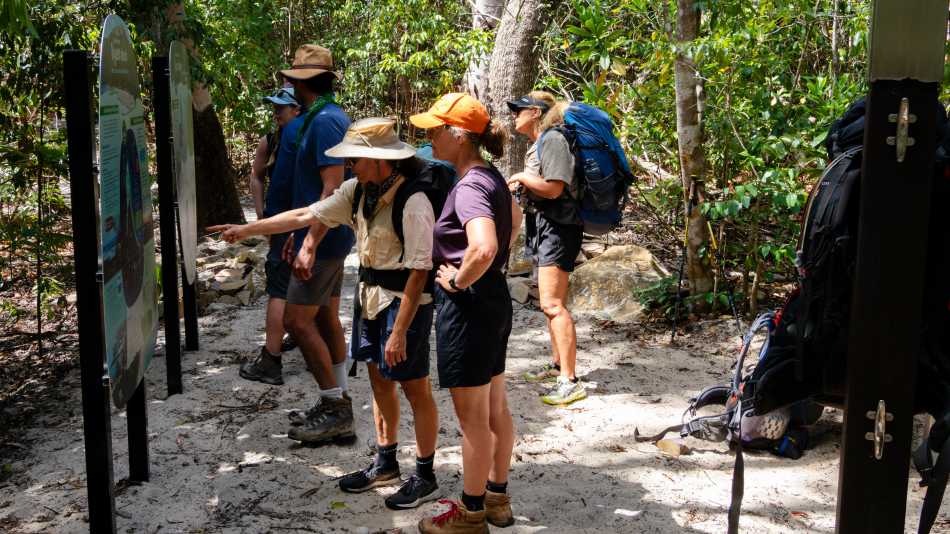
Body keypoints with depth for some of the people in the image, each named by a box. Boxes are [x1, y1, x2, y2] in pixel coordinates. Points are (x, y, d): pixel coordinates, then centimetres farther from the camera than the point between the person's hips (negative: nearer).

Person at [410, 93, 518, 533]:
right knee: (495, 409, 19)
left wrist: (458, 281, -22)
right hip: (494, 298, 10)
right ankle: (496, 498, 33)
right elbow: (512, 219, 29)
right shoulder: (490, 178, 7)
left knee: (472, 417, 4)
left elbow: (483, 249, -40)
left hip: (467, 304, -10)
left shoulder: (469, 187, -22)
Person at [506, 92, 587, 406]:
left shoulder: (553, 140, -14)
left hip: (557, 227, -11)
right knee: (550, 301, 19)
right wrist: (520, 185, 8)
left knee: (552, 304, -16)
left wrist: (521, 177, -10)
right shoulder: (536, 144, 17)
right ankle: (557, 362, 32)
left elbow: (553, 188, -23)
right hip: (541, 227, 11)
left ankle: (570, 381, -16)